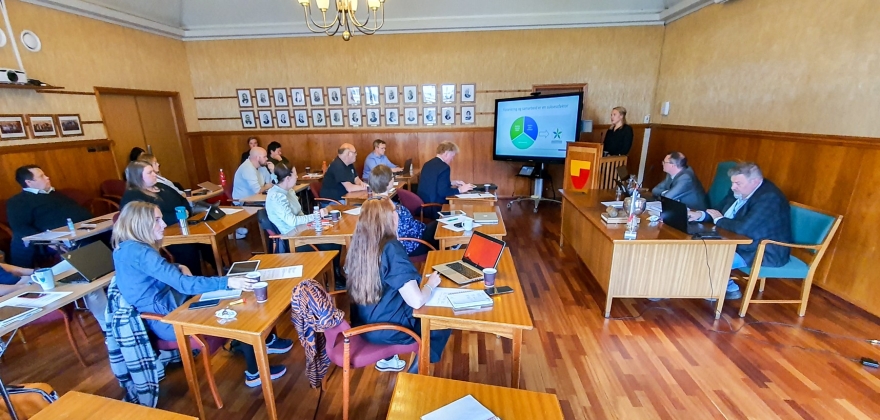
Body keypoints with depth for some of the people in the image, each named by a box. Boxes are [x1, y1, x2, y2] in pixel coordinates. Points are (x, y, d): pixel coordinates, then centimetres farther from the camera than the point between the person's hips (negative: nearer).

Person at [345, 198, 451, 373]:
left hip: (362, 323, 7)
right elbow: (416, 301, -28)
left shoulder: (358, 244, -5)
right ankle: (415, 373, 25)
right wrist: (431, 283, -8)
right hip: (385, 329, -7)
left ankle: (387, 359, 34)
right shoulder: (391, 249, -27)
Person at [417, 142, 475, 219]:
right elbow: (442, 192, -22)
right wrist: (459, 190, -11)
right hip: (434, 208, -9)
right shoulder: (444, 167, -17)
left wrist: (452, 183, 21)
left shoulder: (428, 164, 10)